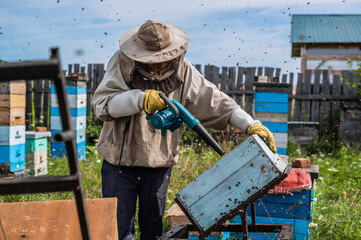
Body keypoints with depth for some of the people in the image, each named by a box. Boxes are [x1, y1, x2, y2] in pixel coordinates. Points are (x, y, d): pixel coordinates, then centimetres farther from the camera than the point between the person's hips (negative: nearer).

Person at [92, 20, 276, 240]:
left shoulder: (184, 72, -6)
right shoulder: (123, 63, -12)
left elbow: (214, 101, -7)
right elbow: (102, 104, -21)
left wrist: (251, 125, -15)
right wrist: (140, 99, -34)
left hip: (160, 164, 2)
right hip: (120, 162, -2)